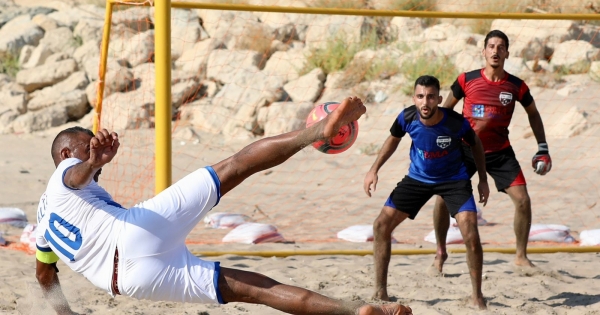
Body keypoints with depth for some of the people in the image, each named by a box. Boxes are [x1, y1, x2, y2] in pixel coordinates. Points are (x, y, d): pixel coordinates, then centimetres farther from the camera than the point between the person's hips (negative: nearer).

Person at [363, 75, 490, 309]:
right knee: (382, 225, -6)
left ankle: (477, 295, -1)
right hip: (418, 178, 3)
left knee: (471, 234, -20)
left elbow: (476, 145, -5)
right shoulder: (407, 118, -22)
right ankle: (380, 291, 7)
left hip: (453, 179, -3)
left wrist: (483, 180, -2)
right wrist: (374, 170, -3)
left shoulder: (456, 123, -28)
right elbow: (393, 139, 2)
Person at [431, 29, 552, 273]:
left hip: (499, 152, 1)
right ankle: (441, 251, 14)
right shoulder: (467, 80, -7)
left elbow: (533, 114, 12)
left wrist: (542, 148, 8)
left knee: (523, 199, -10)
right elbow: (446, 109, 7)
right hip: (465, 149, 0)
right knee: (443, 198, -7)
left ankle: (521, 256, 6)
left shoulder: (516, 86, -5)